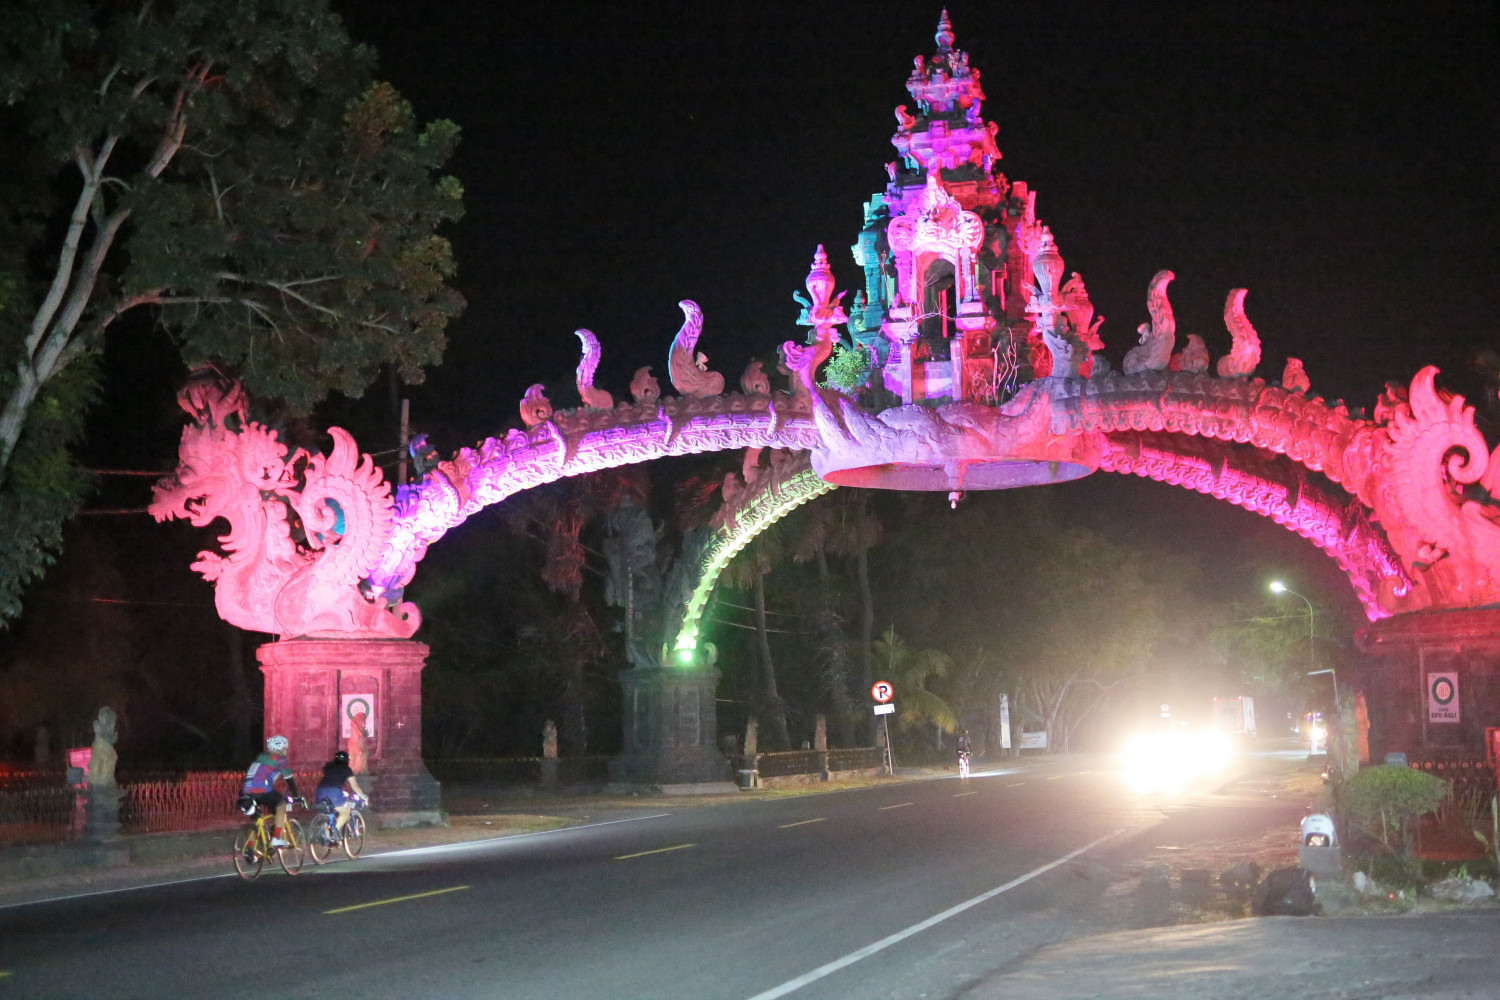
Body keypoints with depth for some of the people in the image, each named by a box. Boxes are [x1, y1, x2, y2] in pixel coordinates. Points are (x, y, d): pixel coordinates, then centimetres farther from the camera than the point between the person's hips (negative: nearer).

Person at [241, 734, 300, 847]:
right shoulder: (279, 759, 9)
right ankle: (277, 838, 9)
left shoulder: (260, 758, 30)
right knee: (281, 805, 16)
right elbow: (290, 780, 12)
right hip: (261, 791, -6)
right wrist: (296, 796, 23)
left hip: (245, 792, 6)